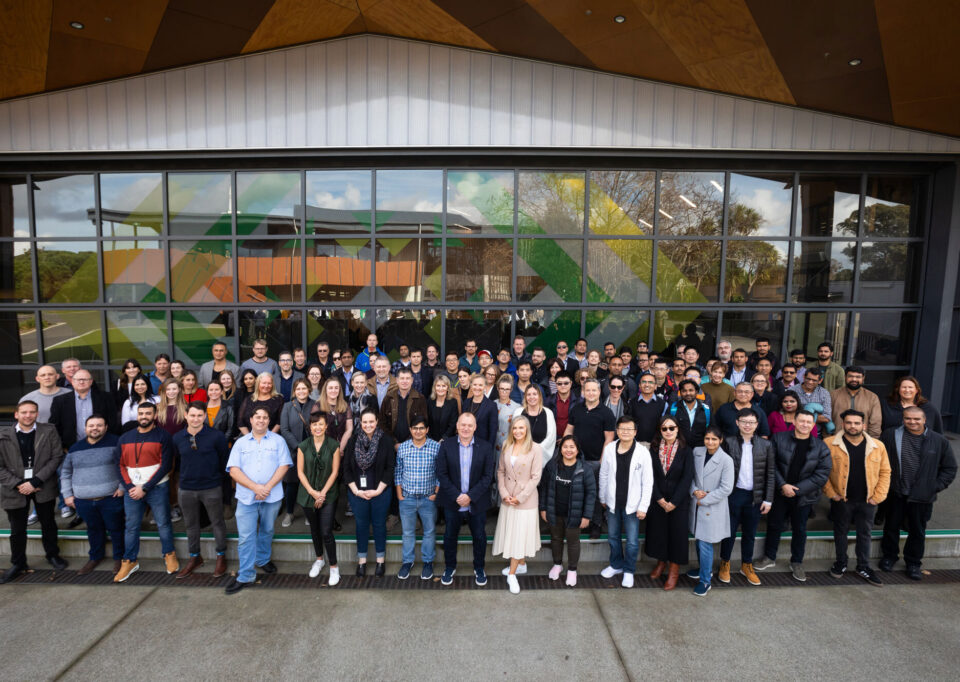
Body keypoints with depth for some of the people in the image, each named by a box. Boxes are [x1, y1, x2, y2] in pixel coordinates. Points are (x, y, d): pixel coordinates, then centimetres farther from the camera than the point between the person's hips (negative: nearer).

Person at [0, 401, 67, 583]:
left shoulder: (49, 432, -5)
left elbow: (57, 457, -8)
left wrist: (35, 482, -15)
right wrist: (18, 484, -14)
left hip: (44, 487, 0)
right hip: (15, 489, 0)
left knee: (48, 524, 14)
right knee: (17, 530, 12)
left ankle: (53, 555, 34)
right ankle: (18, 564, 32)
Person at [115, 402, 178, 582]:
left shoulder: (162, 436, -5)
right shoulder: (125, 438, 9)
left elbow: (166, 465, -10)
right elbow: (120, 465, 7)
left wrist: (145, 488, -12)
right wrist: (129, 486, -7)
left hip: (157, 488, -3)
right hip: (132, 489, 4)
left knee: (163, 523, 4)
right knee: (131, 526, 9)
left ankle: (169, 555, 20)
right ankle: (130, 561, 24)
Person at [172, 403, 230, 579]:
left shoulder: (216, 436, -12)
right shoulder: (177, 438, -1)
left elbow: (225, 459, -3)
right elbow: (177, 459, 14)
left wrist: (217, 477, 2)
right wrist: (187, 475, 12)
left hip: (211, 487, -3)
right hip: (187, 488, 4)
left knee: (217, 522, 7)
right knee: (191, 525, 17)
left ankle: (221, 556, 24)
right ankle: (195, 557, 34)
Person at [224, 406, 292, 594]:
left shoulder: (278, 440, 3)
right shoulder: (241, 443, 5)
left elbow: (283, 466, -3)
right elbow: (234, 470, -4)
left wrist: (268, 487, -15)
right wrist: (256, 487, -16)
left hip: (272, 496, 0)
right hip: (246, 496, 0)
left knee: (267, 531, 15)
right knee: (245, 536, 0)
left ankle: (262, 560, 39)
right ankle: (245, 576, 11)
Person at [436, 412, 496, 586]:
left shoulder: (485, 447, -6)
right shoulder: (446, 445, -5)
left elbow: (488, 476, -9)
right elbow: (441, 474, -8)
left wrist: (470, 496, -17)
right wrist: (456, 496, -16)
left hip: (477, 503, 0)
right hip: (452, 503, 1)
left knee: (479, 536, 14)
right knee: (450, 535, 16)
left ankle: (479, 568, 37)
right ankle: (450, 568, 38)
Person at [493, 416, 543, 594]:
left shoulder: (534, 449, -13)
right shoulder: (506, 446, 0)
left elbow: (536, 477, -12)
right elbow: (500, 471, 5)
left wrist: (520, 497, -12)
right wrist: (504, 493, -6)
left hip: (525, 500, -4)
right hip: (508, 499, 5)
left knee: (520, 534, 1)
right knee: (510, 532, 15)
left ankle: (512, 574, 11)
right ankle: (521, 564, 35)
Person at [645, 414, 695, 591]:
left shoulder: (686, 451, -6)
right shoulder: (654, 449, -1)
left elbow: (687, 478, -9)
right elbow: (651, 475, -3)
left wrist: (674, 502, -13)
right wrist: (659, 498, -10)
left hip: (679, 501, -2)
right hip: (657, 500, 2)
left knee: (677, 533, 5)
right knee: (657, 530, 10)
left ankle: (674, 570, 22)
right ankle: (661, 562, 32)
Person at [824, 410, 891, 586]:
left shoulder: (878, 446, 0)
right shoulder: (830, 444, -9)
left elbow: (885, 472, 5)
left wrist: (878, 496, -1)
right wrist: (830, 493, -8)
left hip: (867, 501, 2)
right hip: (841, 499, -2)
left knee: (864, 534, 14)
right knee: (840, 532, 12)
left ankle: (863, 567, 30)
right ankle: (841, 563, 29)